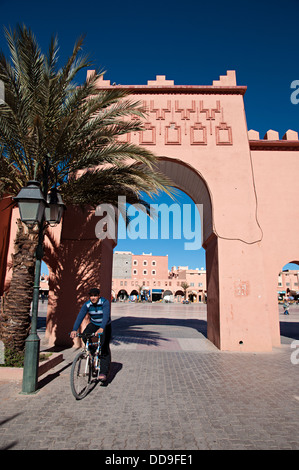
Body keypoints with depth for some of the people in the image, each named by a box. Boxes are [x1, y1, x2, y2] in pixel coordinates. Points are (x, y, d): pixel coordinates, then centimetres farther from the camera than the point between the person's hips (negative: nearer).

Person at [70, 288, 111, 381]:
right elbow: (80, 316, -27)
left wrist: (101, 328, -57)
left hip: (105, 326, -3)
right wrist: (74, 330, -42)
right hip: (93, 324, 3)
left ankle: (103, 372, -6)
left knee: (104, 348, -12)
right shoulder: (87, 305, -16)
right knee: (84, 336, -24)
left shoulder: (105, 302, -25)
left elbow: (106, 316, -39)